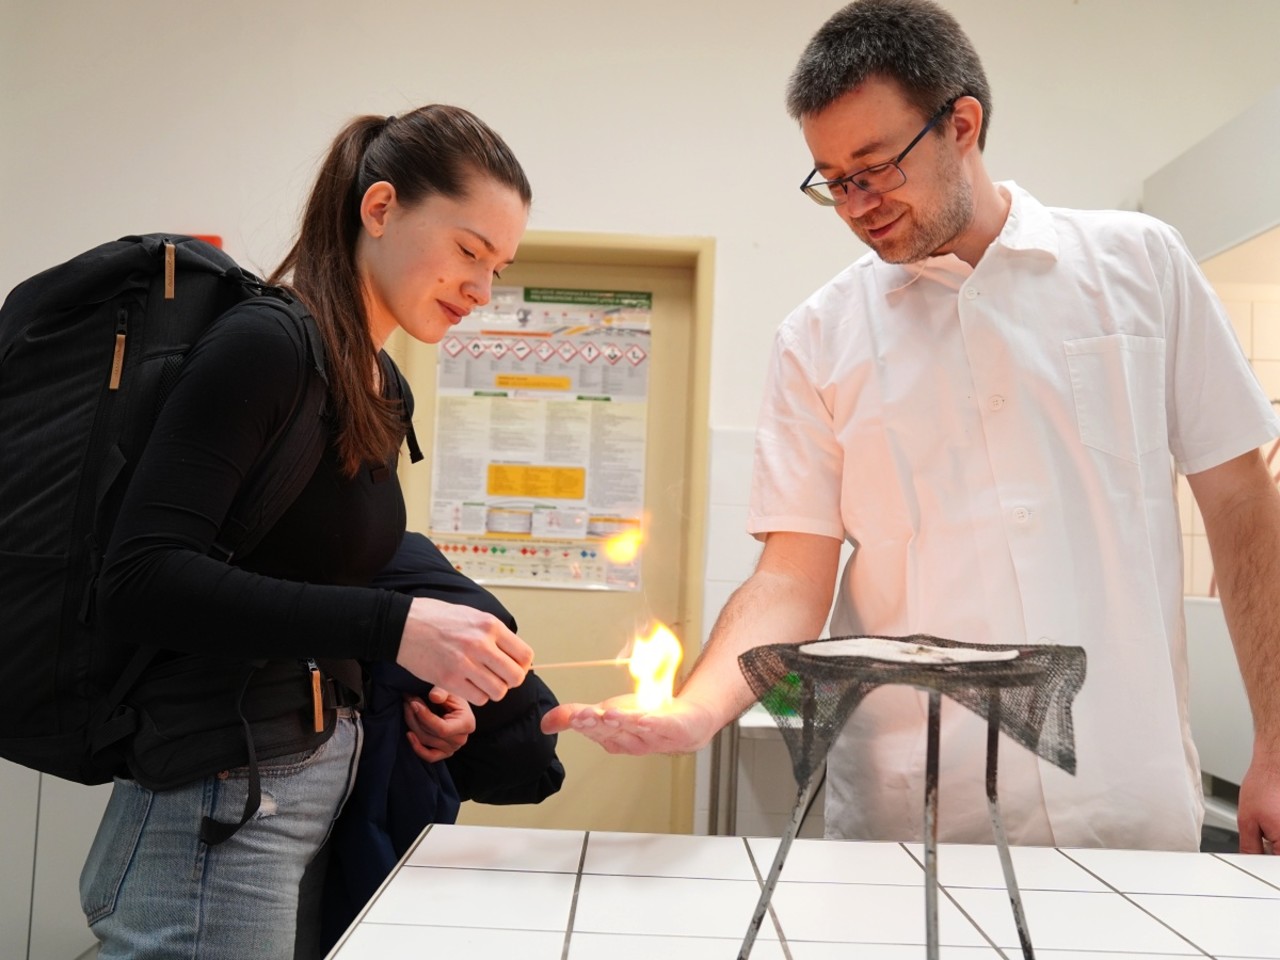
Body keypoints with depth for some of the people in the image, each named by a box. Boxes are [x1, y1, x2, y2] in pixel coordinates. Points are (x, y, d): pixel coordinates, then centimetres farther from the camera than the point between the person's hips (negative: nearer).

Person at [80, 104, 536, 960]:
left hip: (319, 782, 8)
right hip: (217, 804, -8)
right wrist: (391, 628, -28)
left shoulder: (384, 390, 10)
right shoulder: (263, 346, -15)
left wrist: (421, 684, 2)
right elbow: (141, 581, -23)